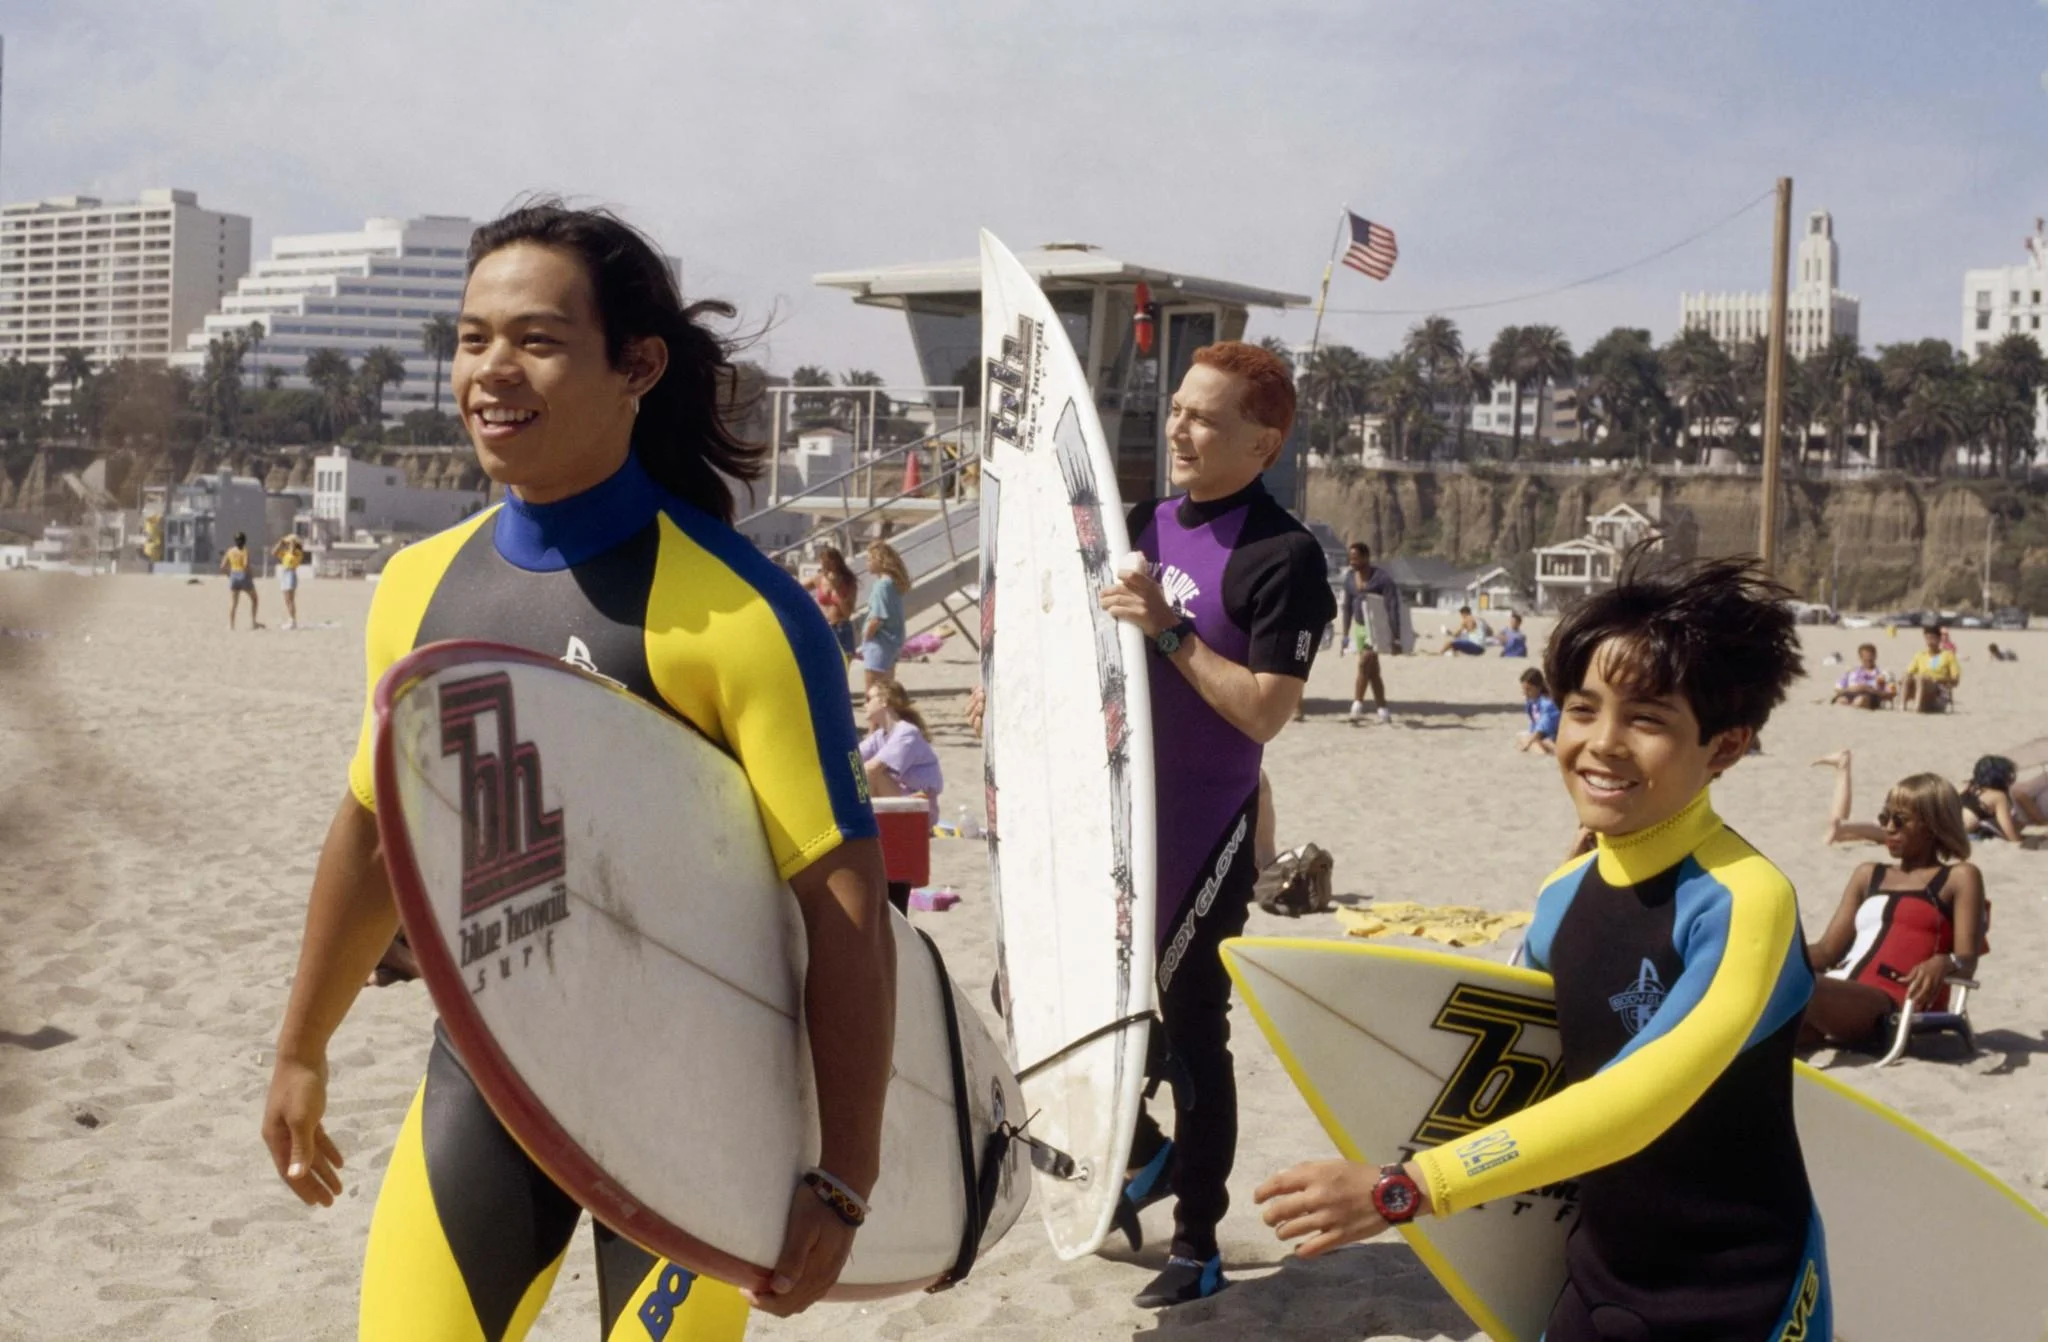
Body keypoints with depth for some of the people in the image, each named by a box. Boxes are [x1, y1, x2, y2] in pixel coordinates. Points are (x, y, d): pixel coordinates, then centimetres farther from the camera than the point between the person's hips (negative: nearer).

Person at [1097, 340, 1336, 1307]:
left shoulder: (1283, 558, -15)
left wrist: (1170, 629, -25)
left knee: (1189, 1028, 2)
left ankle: (1197, 1246, 19)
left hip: (1203, 828, -8)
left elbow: (1265, 712, -21)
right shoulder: (1146, 524, 8)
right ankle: (1145, 1153, 35)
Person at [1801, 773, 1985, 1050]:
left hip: (1894, 1006, -7)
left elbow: (1967, 960, 1)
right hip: (1838, 994, 7)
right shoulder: (1868, 875, 30)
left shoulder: (1959, 878, 14)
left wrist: (1942, 964, -24)